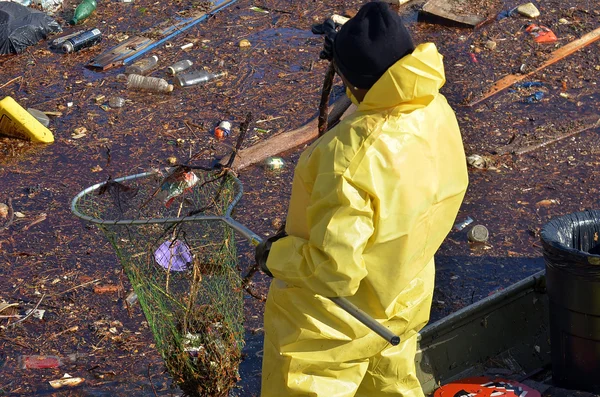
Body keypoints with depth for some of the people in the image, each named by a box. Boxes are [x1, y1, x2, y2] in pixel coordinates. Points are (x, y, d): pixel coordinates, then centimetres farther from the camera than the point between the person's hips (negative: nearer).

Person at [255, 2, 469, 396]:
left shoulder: (354, 155, -39)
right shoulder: (438, 114, -14)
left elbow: (334, 270, -34)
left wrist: (276, 255, -16)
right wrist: (351, 52, 18)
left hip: (332, 324, -7)